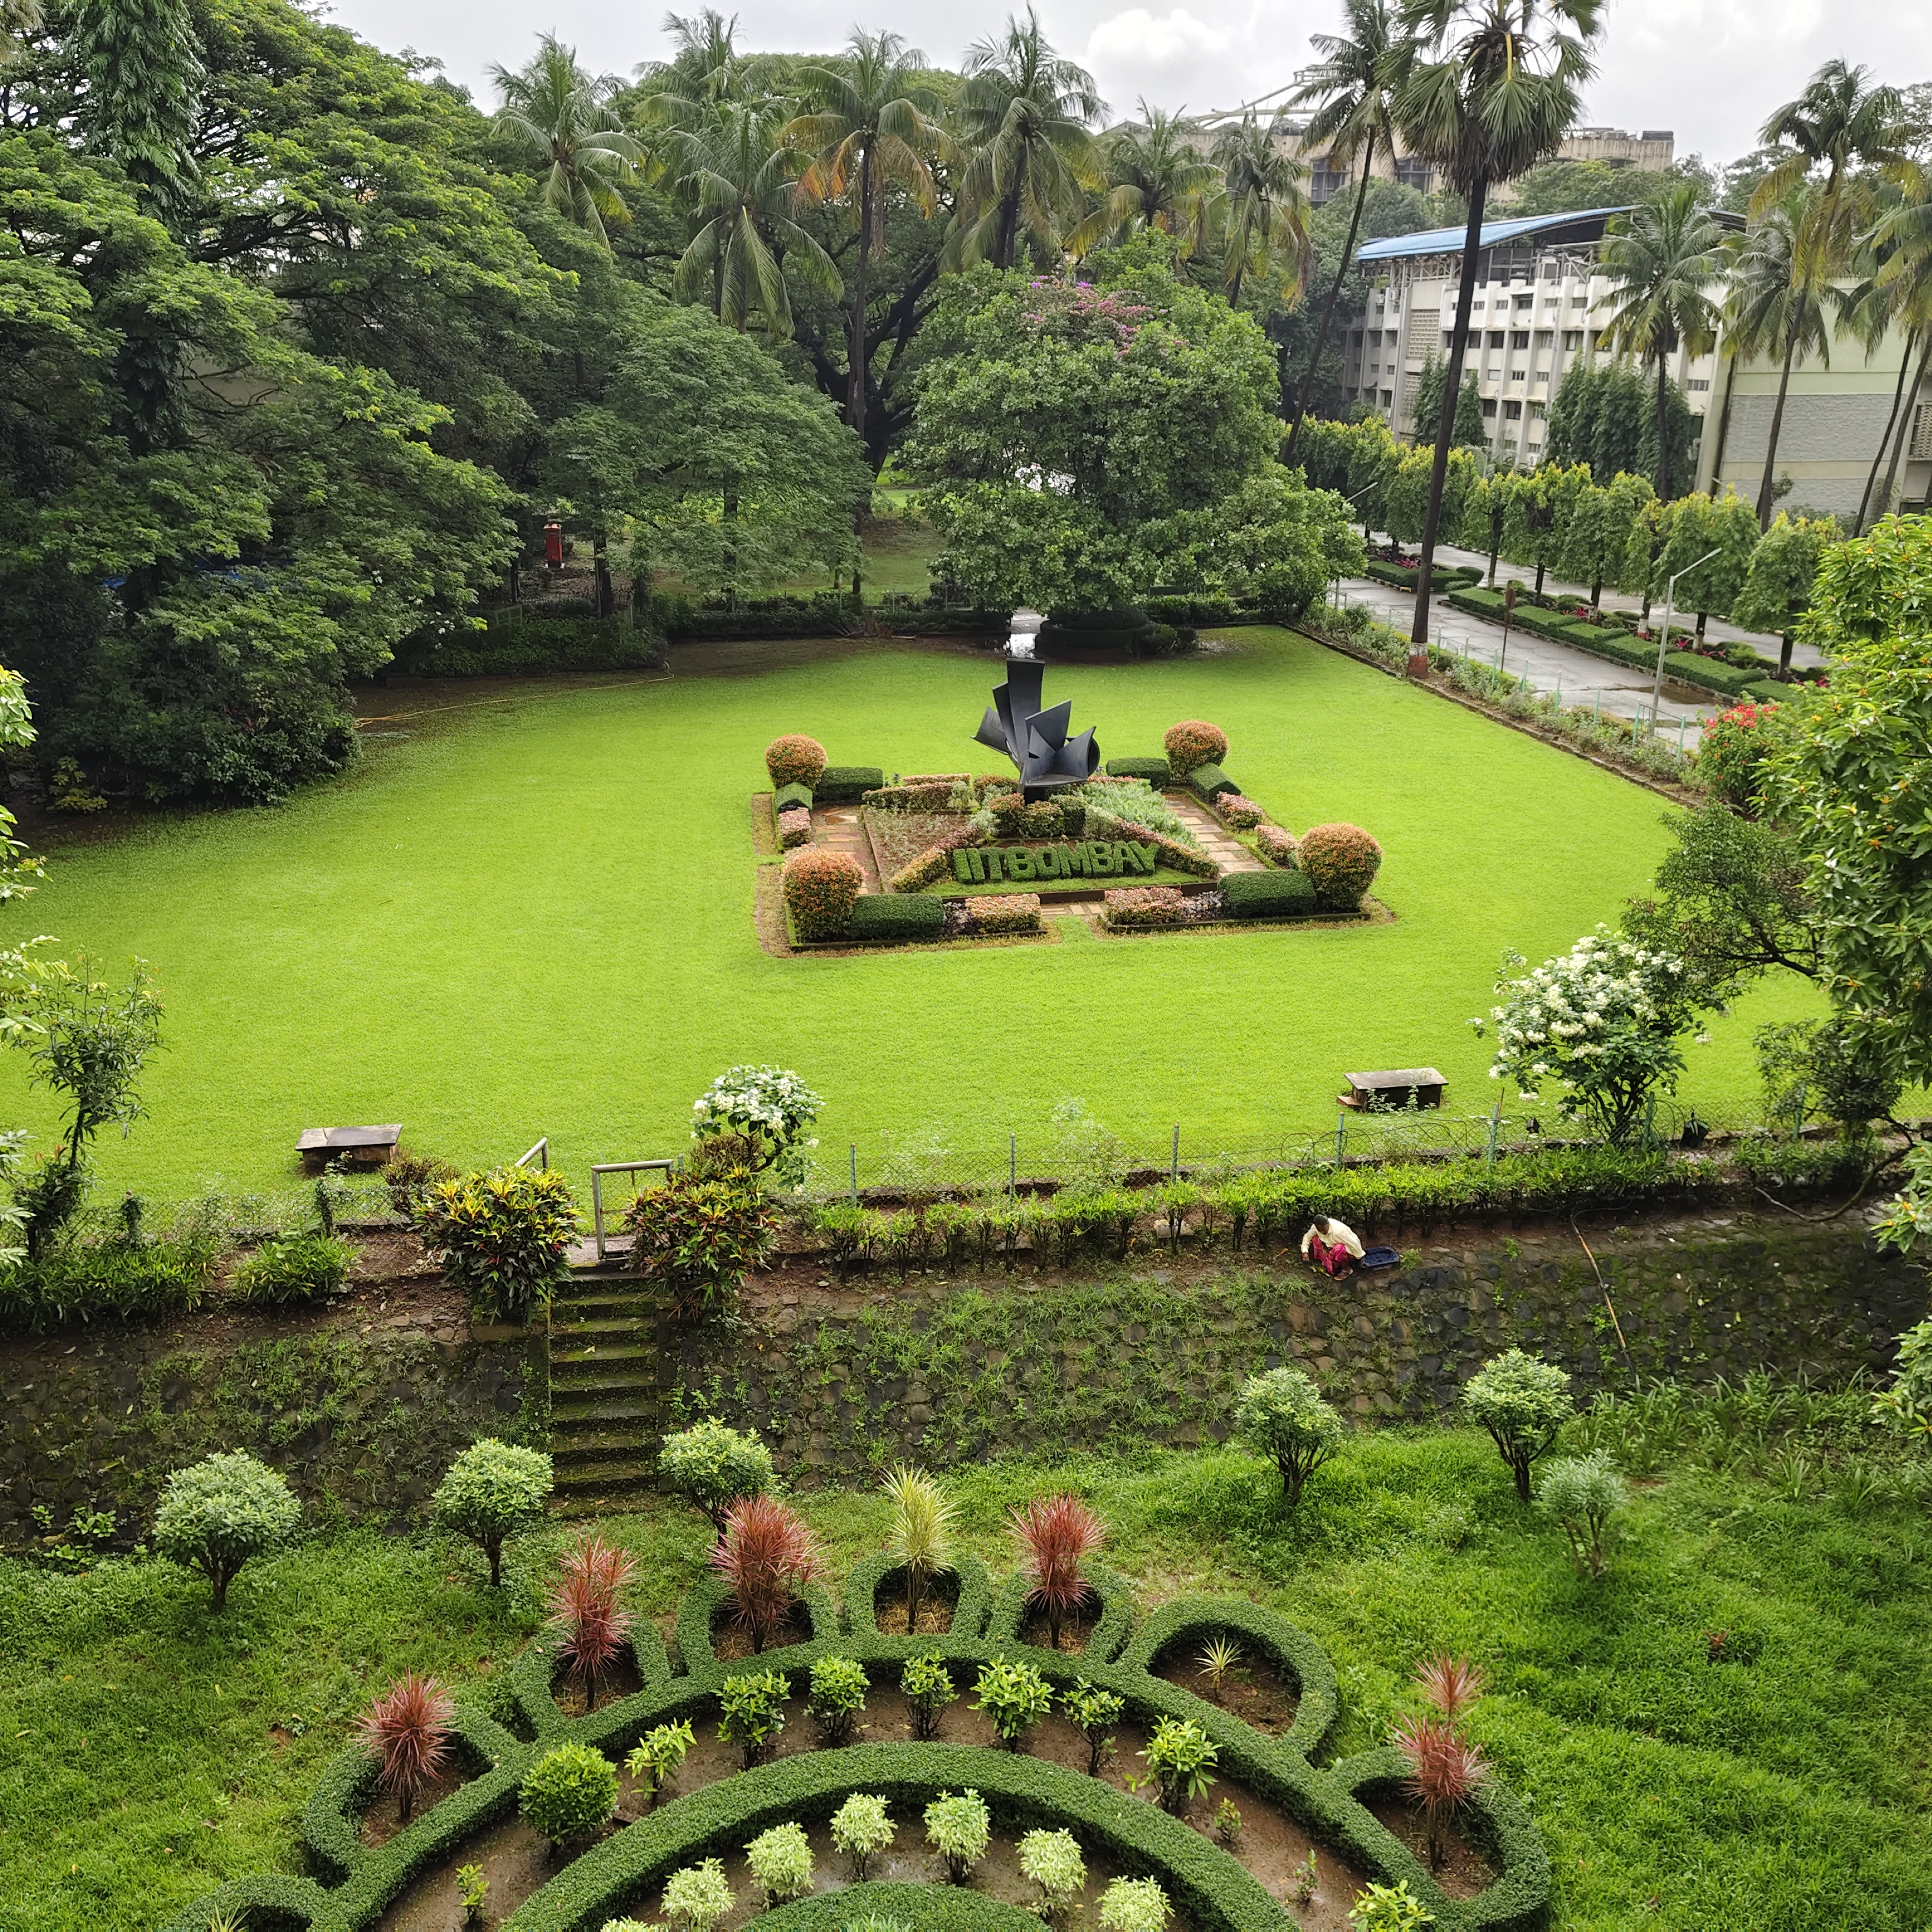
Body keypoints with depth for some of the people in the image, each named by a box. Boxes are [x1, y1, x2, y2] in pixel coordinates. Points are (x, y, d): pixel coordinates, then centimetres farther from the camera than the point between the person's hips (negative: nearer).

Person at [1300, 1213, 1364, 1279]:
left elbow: (1354, 1244, -29)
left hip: (1349, 1249, -6)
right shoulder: (1318, 1227, -20)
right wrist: (1305, 1251, -18)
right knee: (1315, 1239, -12)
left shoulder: (1338, 1231, -37)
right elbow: (1307, 1237, -4)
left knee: (1338, 1249, -40)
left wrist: (1360, 1258, -16)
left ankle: (1347, 1270, -12)